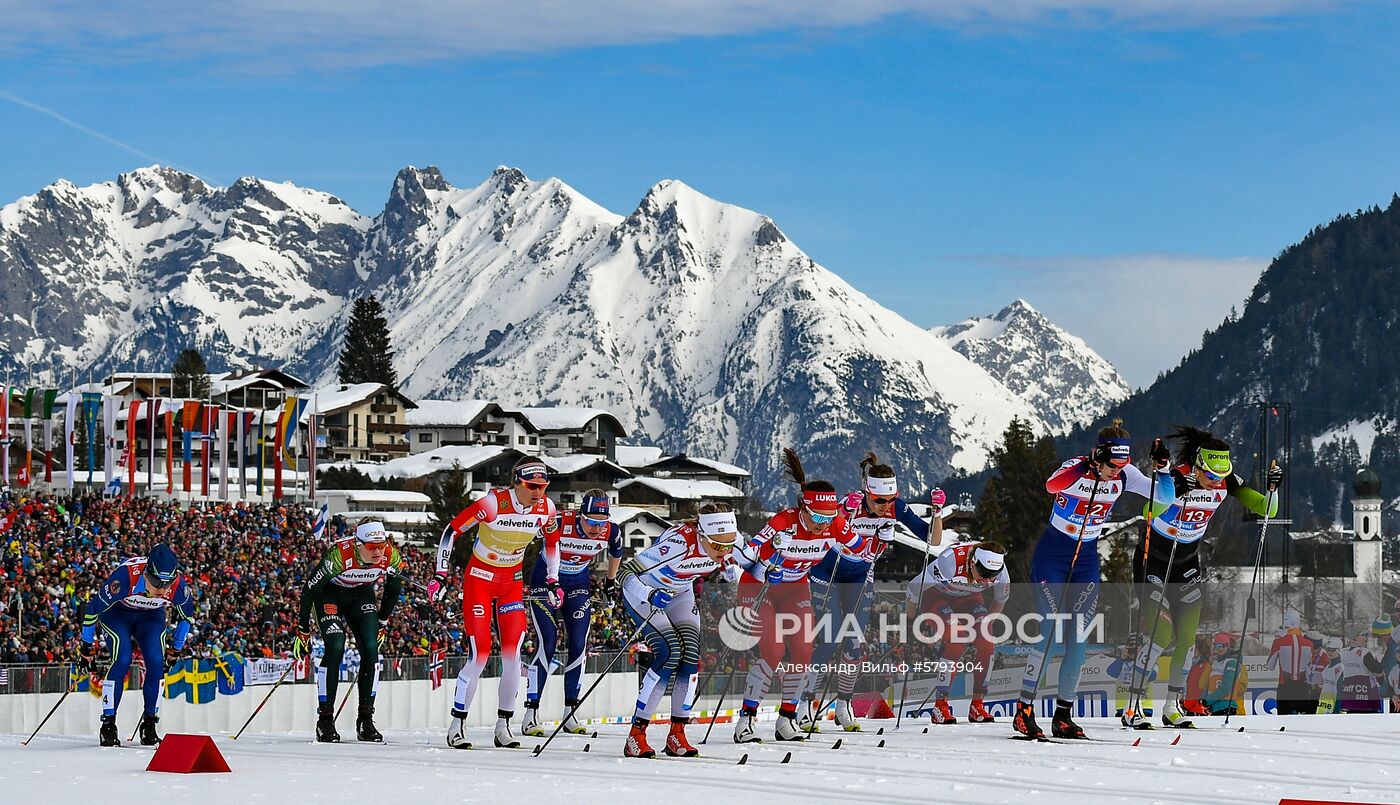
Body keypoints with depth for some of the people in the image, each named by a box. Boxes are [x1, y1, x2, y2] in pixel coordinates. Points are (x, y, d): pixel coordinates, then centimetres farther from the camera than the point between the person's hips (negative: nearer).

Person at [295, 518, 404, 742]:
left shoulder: (391, 556, -24)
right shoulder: (339, 554, -36)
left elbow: (393, 589, -1)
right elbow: (309, 589, -23)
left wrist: (382, 623, 6)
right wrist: (303, 631, -16)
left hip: (361, 593, 4)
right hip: (329, 593, -4)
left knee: (370, 650, -13)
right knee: (335, 649, -21)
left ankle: (366, 720, -4)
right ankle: (325, 720, -12)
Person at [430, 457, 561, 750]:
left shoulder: (546, 509, -10)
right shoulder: (493, 503, -25)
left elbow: (552, 543, 12)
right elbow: (451, 530, -17)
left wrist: (552, 582, 9)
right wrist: (440, 576, -18)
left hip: (512, 583, 4)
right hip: (479, 578, -4)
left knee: (512, 652, -7)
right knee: (480, 653, -12)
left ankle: (504, 724, 4)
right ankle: (457, 723, 0)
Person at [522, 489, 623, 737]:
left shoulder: (611, 532, -17)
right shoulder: (559, 523, -30)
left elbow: (615, 552, 9)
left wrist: (611, 581, 22)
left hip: (578, 586, 4)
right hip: (545, 582, -4)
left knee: (578, 647, -3)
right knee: (547, 645, -13)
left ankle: (570, 713, 7)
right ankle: (531, 714, -8)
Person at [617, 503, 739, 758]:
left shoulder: (729, 543, -21)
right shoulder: (678, 542, -38)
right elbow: (627, 573, -33)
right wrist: (650, 596, -49)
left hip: (680, 594, 6)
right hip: (643, 592, -6)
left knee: (692, 654, -12)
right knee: (670, 652, -21)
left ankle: (677, 734, -1)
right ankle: (636, 735, -16)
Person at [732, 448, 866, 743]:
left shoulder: (836, 525, -17)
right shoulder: (785, 522, -31)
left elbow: (866, 551, -3)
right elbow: (746, 555, -34)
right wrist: (766, 567, -50)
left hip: (795, 589, 5)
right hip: (758, 587, -5)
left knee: (803, 652, -7)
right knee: (774, 651, -19)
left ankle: (787, 719, 7)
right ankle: (745, 720, -10)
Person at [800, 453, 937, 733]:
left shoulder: (897, 508, -18)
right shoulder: (851, 504, -31)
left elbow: (933, 539, -16)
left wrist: (938, 511, -32)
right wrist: (848, 513, -57)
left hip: (861, 576, 4)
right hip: (828, 573, -4)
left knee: (854, 642, -2)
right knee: (829, 642, -10)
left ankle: (843, 705, 12)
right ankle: (806, 706, 0)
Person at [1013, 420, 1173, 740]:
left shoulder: (1125, 475, -5)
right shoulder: (1077, 468, -19)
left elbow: (1165, 498, -7)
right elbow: (1052, 485, -42)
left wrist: (1163, 468, -24)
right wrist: (1092, 463, -51)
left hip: (1086, 560, 5)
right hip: (1051, 555, -5)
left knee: (1078, 638, 1)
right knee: (1050, 628, -15)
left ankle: (1063, 716, 8)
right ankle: (1023, 711, -11)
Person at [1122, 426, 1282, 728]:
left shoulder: (1226, 483, -12)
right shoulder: (1175, 477, -26)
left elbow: (1266, 510, -9)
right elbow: (1147, 512, -42)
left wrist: (1272, 489, -28)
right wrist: (1176, 490, -55)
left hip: (1187, 563, 5)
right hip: (1153, 559, -5)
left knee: (1187, 637, 0)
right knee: (1161, 634, -15)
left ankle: (1173, 706, 13)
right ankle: (1132, 707, -9)